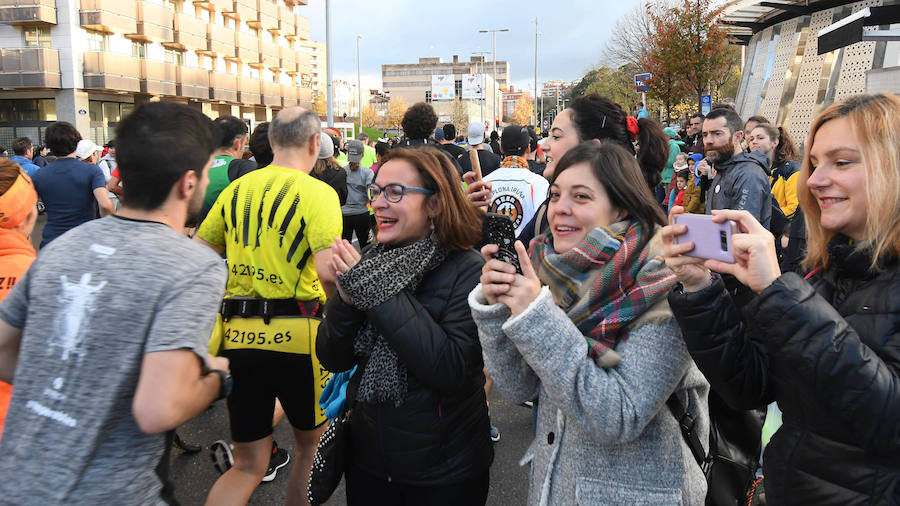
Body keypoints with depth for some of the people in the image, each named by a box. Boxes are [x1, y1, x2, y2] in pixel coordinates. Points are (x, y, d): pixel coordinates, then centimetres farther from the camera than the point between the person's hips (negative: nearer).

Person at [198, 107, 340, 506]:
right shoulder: (316, 192, -8)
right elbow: (328, 271, -20)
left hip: (237, 335, 5)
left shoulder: (236, 189, 8)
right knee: (310, 444, 22)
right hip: (295, 336, -5)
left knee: (248, 466, 17)